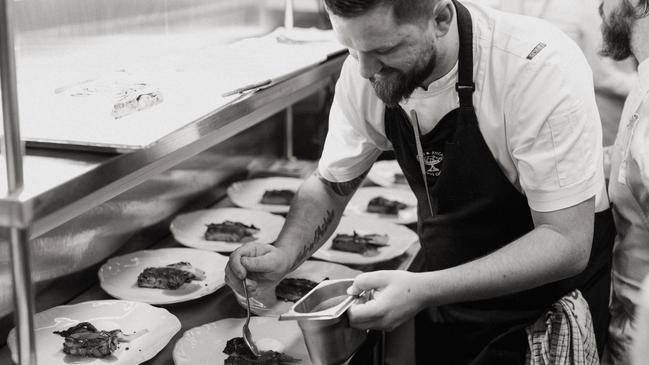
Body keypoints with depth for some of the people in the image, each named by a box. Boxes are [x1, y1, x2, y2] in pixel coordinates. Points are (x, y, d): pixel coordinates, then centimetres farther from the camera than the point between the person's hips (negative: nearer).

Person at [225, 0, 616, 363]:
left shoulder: (543, 68, -31)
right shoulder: (367, 71, -14)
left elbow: (567, 244, -29)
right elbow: (330, 186, -1)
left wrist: (425, 290, -39)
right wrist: (284, 254, -21)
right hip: (447, 293, 4)